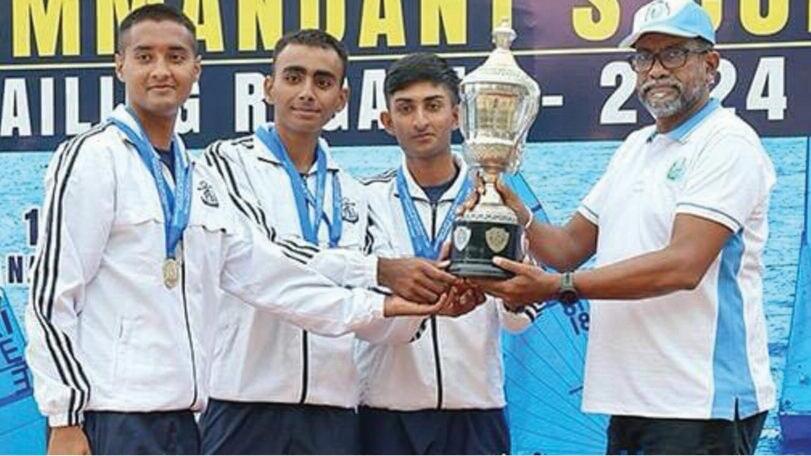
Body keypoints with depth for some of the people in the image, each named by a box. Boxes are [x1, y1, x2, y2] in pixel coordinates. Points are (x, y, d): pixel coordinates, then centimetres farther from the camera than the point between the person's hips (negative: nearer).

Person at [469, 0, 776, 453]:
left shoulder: (727, 143, -8)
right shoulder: (636, 147, 19)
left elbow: (683, 266, -20)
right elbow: (570, 246, 18)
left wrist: (558, 287, -25)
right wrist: (515, 214, -4)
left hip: (701, 403, -8)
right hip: (630, 399, 8)